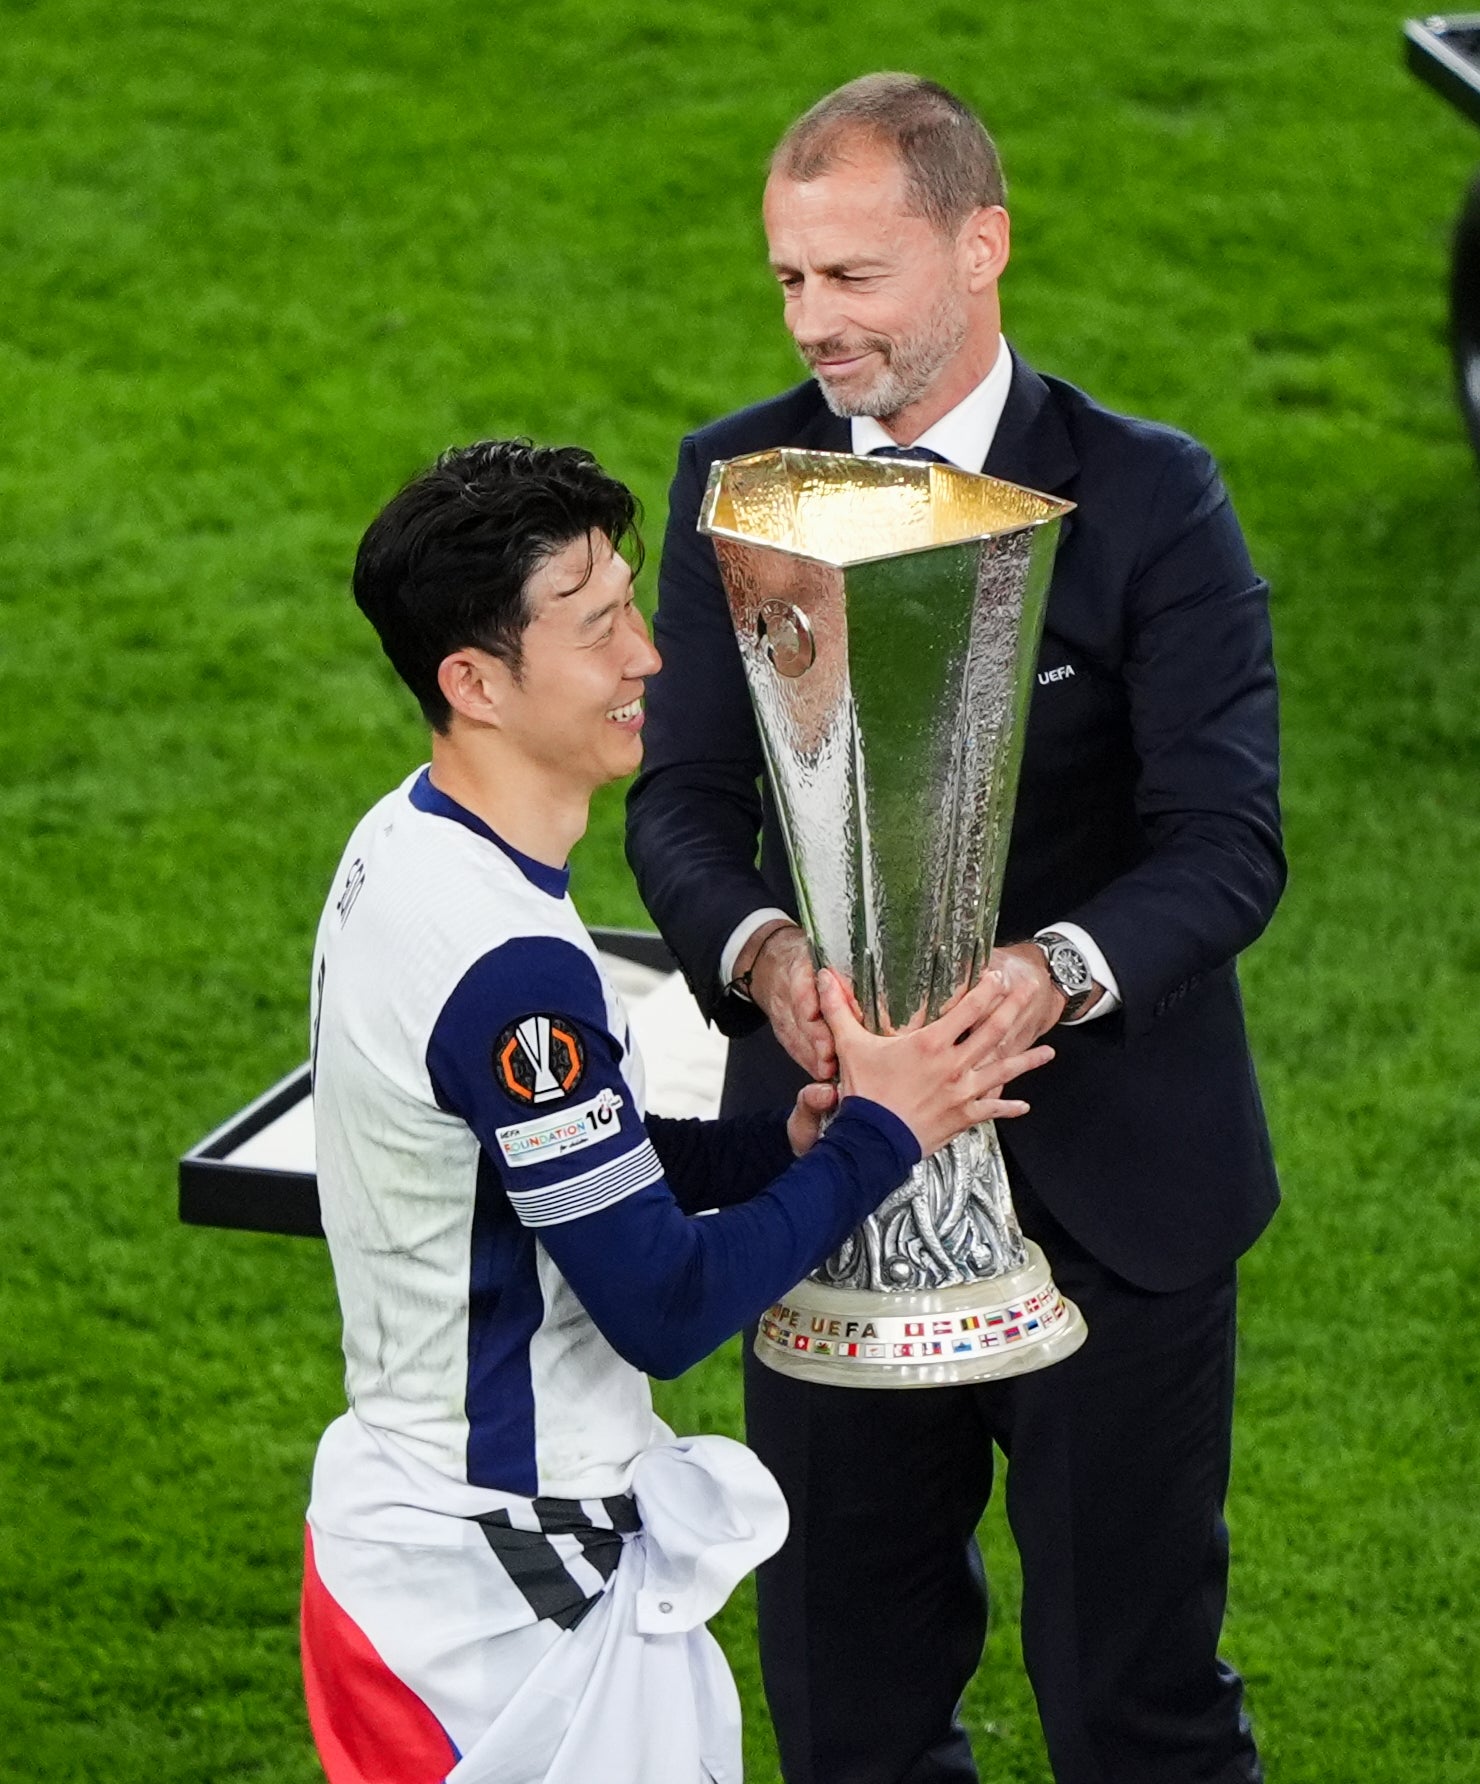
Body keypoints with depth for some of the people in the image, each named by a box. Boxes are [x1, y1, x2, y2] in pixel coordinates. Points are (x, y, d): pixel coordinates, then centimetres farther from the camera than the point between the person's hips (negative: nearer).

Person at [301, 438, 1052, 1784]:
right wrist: (880, 1135, -11)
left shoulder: (406, 850, 4)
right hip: (506, 1591, -9)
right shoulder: (511, 969, -26)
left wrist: (786, 1140, 2)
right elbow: (663, 1307, -21)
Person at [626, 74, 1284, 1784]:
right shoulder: (736, 478, 1)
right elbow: (681, 795, -3)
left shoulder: (1145, 496, -9)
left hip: (1106, 1173, -3)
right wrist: (763, 952, -25)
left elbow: (1225, 841, -14)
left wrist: (1052, 974, -35)